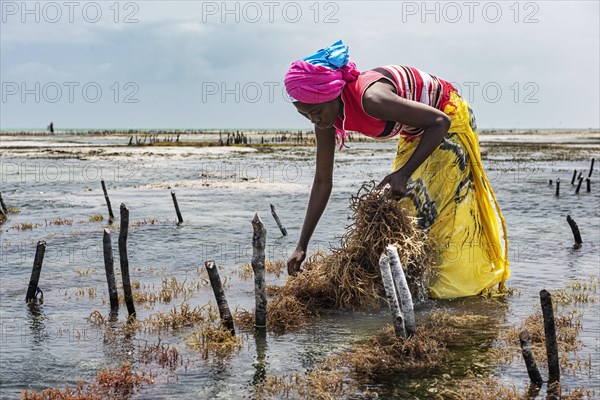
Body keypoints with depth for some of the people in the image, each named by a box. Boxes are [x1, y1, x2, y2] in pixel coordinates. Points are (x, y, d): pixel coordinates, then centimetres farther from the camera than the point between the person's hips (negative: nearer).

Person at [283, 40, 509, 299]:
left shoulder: (371, 99, -40)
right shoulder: (327, 118, -15)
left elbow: (440, 122, -33)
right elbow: (322, 182, -7)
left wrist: (403, 173, -38)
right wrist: (301, 246, -9)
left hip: (450, 118, -8)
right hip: (415, 132, 8)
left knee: (447, 205, -9)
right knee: (406, 203, 10)